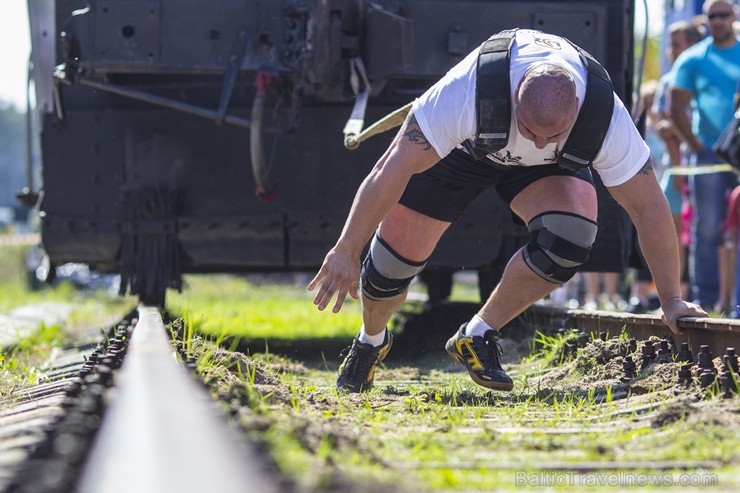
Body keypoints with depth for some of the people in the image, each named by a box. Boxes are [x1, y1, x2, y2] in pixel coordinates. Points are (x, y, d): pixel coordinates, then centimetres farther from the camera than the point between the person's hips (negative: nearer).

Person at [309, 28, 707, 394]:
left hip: (547, 167, 1)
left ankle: (477, 336, -8)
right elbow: (394, 169, -38)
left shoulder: (605, 115, -37)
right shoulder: (469, 91, -44)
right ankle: (371, 340, 24)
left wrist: (671, 299, -20)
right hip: (460, 148, -1)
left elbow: (648, 206, -24)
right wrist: (346, 253, -36)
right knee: (399, 248, -11)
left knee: (571, 236, -28)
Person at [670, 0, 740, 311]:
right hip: (708, 154, 0)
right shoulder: (692, 60, 8)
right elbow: (677, 109, 6)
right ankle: (703, 299, 1)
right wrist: (696, 145, -3)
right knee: (706, 230, -1)